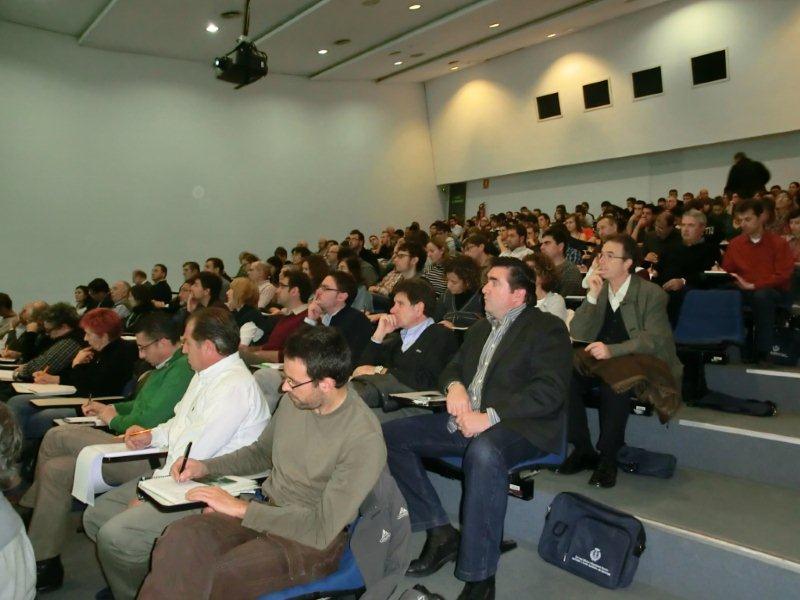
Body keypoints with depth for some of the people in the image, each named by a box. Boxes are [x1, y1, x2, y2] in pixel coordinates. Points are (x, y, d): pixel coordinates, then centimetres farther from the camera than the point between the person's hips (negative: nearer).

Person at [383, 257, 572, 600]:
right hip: (464, 420, 8)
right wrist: (455, 386, -3)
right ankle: (440, 532, 0)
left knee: (483, 452, -41)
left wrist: (490, 416, -25)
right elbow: (453, 367, 24)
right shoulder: (480, 328, 21)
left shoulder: (547, 328, -3)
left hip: (516, 426, -8)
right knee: (390, 435, -5)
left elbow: (550, 391, -15)